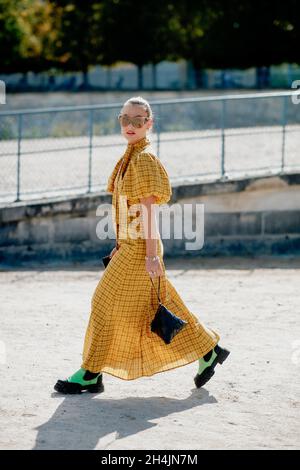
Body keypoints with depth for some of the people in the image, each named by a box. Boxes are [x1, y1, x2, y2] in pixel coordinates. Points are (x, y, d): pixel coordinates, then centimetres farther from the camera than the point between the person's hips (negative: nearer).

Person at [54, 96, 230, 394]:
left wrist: (151, 254, -21)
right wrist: (120, 245, 21)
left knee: (108, 303, -3)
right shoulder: (129, 158, 13)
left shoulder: (144, 159, -15)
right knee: (157, 305, 13)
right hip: (129, 245, 9)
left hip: (140, 247, -9)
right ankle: (208, 351, 21)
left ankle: (90, 375, 5)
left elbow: (148, 209, -19)